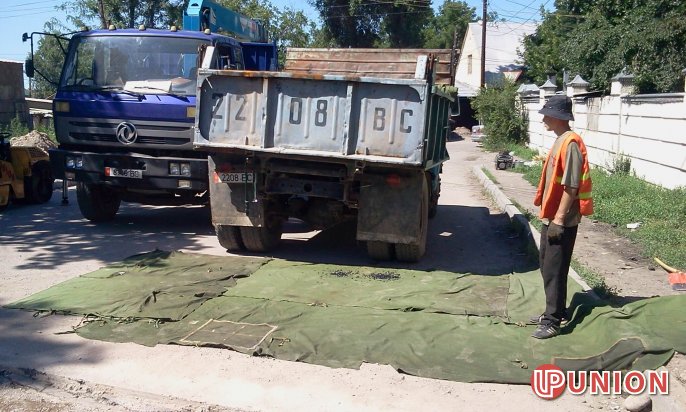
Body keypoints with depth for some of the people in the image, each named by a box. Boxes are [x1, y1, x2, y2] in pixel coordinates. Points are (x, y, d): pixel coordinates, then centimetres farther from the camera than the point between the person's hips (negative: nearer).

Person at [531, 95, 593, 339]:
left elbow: (571, 186, -21)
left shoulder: (571, 143, -18)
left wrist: (559, 219, -21)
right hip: (551, 218, 10)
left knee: (554, 270, -5)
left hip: (562, 221, -10)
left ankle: (552, 322, 2)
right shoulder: (560, 141, 13)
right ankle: (554, 312, 28)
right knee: (547, 266, 17)